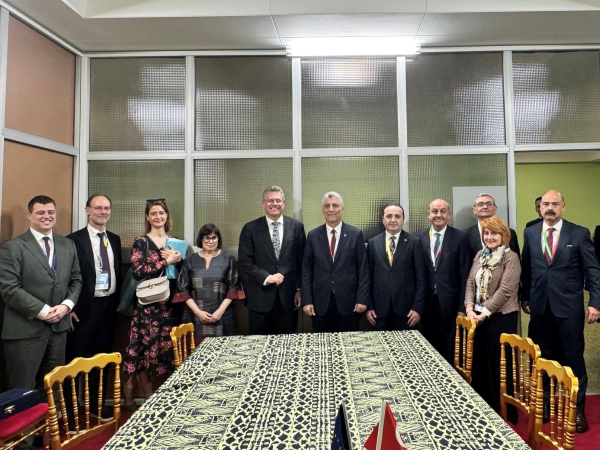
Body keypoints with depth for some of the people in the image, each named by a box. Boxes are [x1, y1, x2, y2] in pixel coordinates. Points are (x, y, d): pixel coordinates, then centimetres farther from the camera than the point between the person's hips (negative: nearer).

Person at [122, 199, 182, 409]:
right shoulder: (141, 242, -2)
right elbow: (138, 272, -15)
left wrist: (179, 259, -9)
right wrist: (165, 262, -18)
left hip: (170, 302, 5)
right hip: (148, 303, -4)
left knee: (167, 346, 6)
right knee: (147, 346, 0)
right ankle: (149, 398, 17)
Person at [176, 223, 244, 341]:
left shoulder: (227, 259, 4)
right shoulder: (190, 260, 7)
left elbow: (233, 288, 1)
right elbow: (183, 289, 5)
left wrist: (220, 311, -8)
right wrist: (198, 312, -6)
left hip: (222, 317, -1)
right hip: (195, 316, 1)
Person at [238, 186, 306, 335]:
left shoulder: (296, 226, 4)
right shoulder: (250, 228, 0)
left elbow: (302, 261, 6)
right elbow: (245, 262, -5)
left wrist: (300, 289, 4)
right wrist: (266, 277, -16)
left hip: (288, 296, 1)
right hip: (260, 297, -1)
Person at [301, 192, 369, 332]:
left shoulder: (355, 234, 1)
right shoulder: (313, 236, 4)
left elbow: (363, 269, 0)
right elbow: (306, 270, 4)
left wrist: (362, 299, -6)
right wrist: (306, 300, -2)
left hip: (348, 303, -1)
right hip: (320, 304, 1)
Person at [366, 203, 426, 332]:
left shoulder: (414, 242, 0)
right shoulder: (373, 243, 6)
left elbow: (421, 278, -1)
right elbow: (368, 276, 6)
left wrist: (418, 307, -7)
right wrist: (368, 306, 2)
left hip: (406, 308, -1)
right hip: (379, 309, 2)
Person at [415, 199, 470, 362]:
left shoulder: (460, 237, -2)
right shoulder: (419, 237, 5)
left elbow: (465, 275, -4)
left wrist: (462, 307, -8)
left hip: (450, 304, -2)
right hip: (427, 303, 2)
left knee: (451, 353, 7)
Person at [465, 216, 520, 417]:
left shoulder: (510, 257, -10)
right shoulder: (480, 255, 10)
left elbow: (505, 290, -17)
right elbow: (471, 283, 8)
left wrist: (485, 312, -16)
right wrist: (469, 307, -6)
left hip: (501, 317, -6)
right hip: (478, 316, 6)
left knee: (499, 364, 5)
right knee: (479, 363, 12)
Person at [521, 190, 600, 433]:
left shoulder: (579, 233, -3)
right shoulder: (530, 233, 5)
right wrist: (525, 297, 12)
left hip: (569, 307, -2)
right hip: (540, 306, 3)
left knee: (573, 359, 7)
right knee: (543, 359, 12)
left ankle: (577, 409, 23)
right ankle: (545, 403, 27)